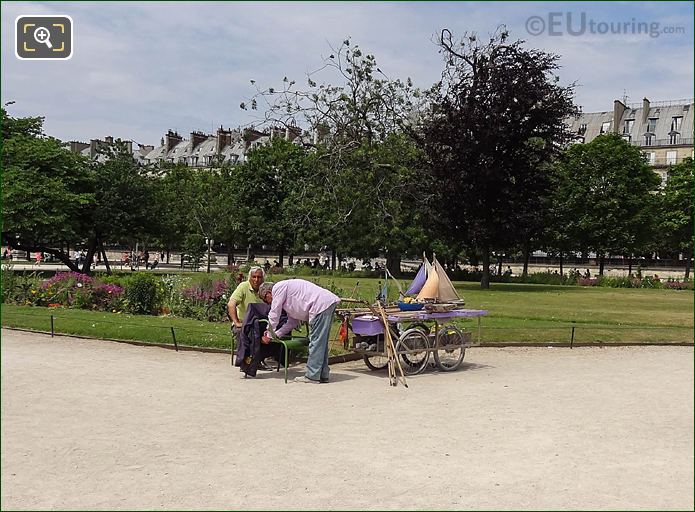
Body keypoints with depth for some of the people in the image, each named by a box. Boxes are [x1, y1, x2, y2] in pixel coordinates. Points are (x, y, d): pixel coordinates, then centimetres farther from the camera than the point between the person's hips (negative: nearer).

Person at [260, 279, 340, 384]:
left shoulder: (278, 288, 0)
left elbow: (274, 315, 1)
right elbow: (292, 322, 28)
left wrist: (269, 335, 11)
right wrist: (275, 334, 25)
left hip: (321, 304, -10)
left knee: (316, 341, -6)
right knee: (321, 342, 14)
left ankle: (312, 376, -3)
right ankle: (323, 375, 19)